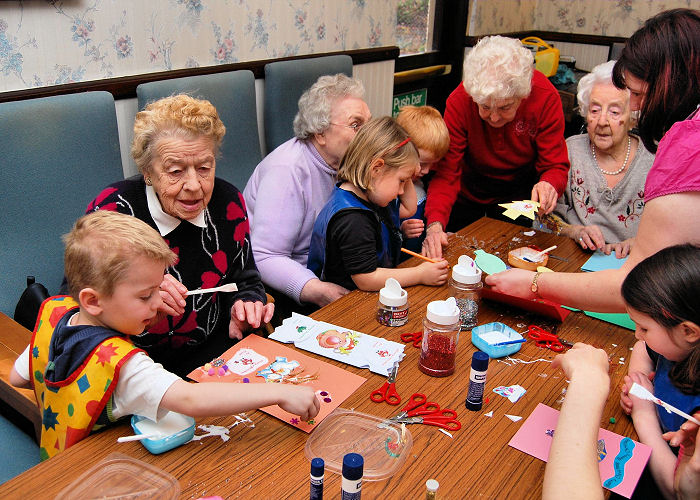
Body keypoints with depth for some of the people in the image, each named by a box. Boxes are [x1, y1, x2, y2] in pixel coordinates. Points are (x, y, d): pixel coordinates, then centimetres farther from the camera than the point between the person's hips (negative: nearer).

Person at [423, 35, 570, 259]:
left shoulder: (545, 96, -28)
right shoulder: (459, 101, -30)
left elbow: (556, 165, -23)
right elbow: (446, 172, -30)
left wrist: (550, 184, -48)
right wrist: (435, 223, -47)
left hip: (518, 189, 0)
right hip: (467, 191, 0)